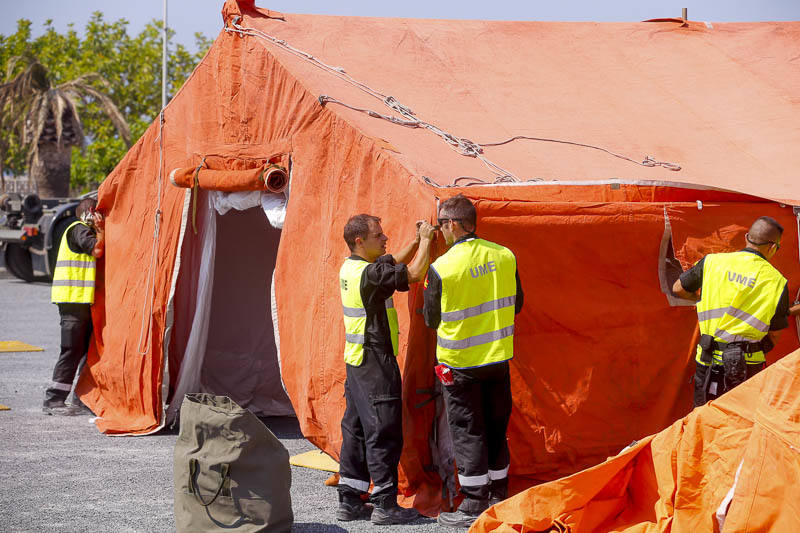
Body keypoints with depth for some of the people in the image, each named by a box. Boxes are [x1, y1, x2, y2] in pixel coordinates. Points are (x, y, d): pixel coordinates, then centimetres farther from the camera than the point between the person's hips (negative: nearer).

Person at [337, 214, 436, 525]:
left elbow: (393, 264, 22)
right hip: (376, 362, -10)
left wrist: (416, 242, 13)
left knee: (355, 428, 12)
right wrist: (425, 240, -9)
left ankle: (349, 501, 17)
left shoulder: (350, 268, 9)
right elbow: (413, 275, -22)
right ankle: (385, 505, 0)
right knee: (383, 432, -4)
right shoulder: (369, 274, -21)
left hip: (356, 360, 10)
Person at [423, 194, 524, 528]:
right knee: (496, 430, 16)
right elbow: (516, 303, 9)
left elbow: (431, 319, -6)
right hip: (499, 359, 5)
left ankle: (474, 507, 9)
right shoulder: (505, 256, -3)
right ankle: (498, 500, 26)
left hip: (460, 363, -5)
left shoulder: (442, 268, -17)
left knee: (467, 433, 4)